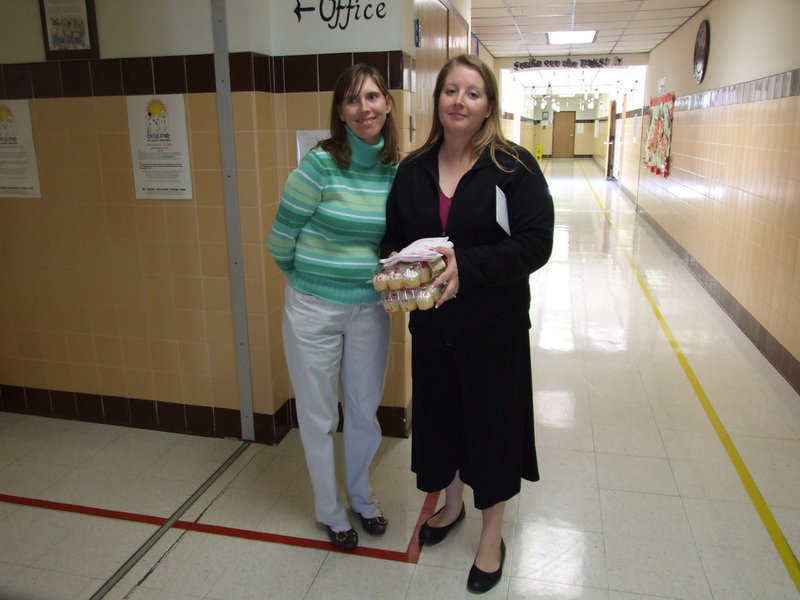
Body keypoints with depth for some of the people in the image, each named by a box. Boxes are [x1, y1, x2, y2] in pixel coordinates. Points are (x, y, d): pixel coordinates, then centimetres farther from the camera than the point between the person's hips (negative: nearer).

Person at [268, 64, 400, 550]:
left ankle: (362, 497, 43)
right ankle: (330, 511, 35)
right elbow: (281, 240, -9)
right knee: (318, 416, 11)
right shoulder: (320, 165, -16)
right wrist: (310, 281, 5)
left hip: (371, 308, 4)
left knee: (365, 409, 18)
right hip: (314, 309, -4)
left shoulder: (398, 171, -1)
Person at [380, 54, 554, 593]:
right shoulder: (413, 169, 4)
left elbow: (536, 243, -16)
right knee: (439, 414, 18)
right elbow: (393, 238, 12)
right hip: (430, 323, 5)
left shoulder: (514, 166, -10)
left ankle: (492, 534, 32)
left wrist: (467, 266, -27)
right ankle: (451, 503, 46)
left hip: (495, 326, -4)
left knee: (493, 422, 9)